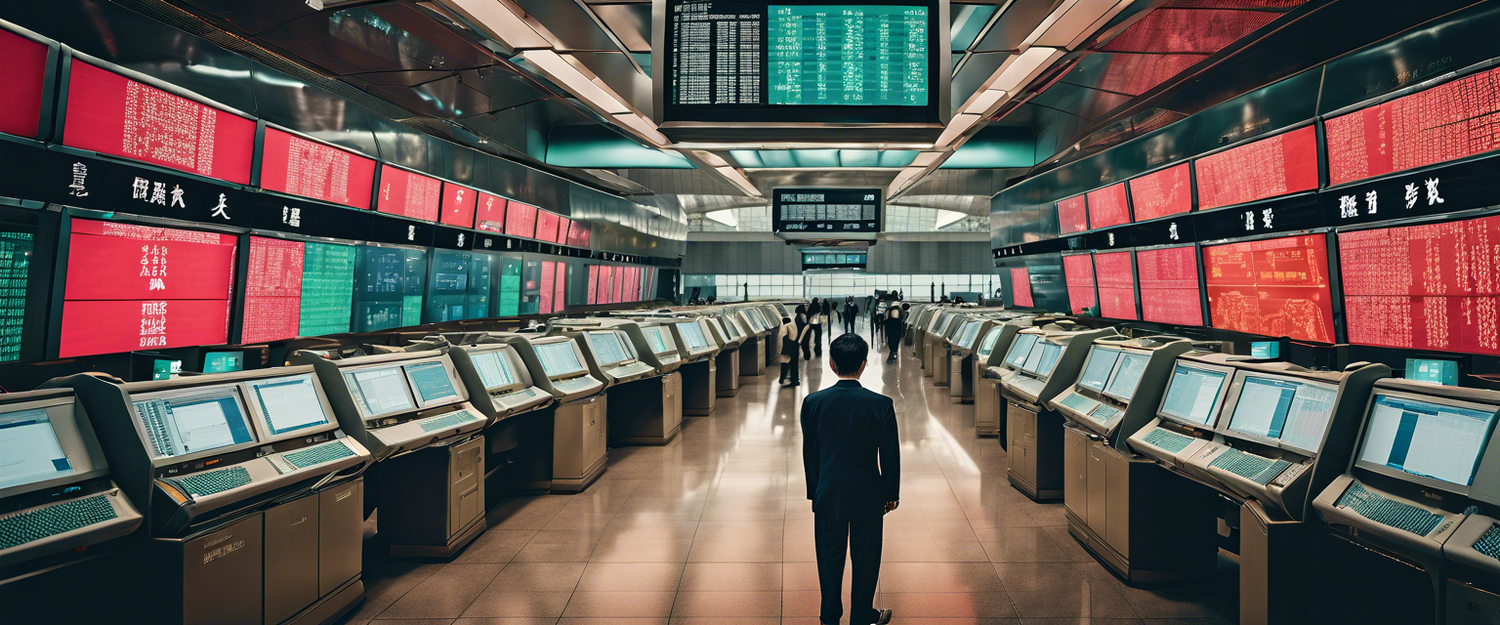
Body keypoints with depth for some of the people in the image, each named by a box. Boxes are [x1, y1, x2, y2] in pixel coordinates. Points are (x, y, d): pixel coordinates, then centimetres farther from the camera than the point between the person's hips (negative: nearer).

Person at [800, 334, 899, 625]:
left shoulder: (813, 402, -9)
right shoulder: (881, 404, -15)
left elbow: (809, 453, 0)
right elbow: (890, 455, -7)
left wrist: (815, 491, 13)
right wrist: (892, 493, 6)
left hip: (828, 495, 2)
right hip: (868, 495, -1)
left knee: (830, 559, 16)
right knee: (865, 560, 15)